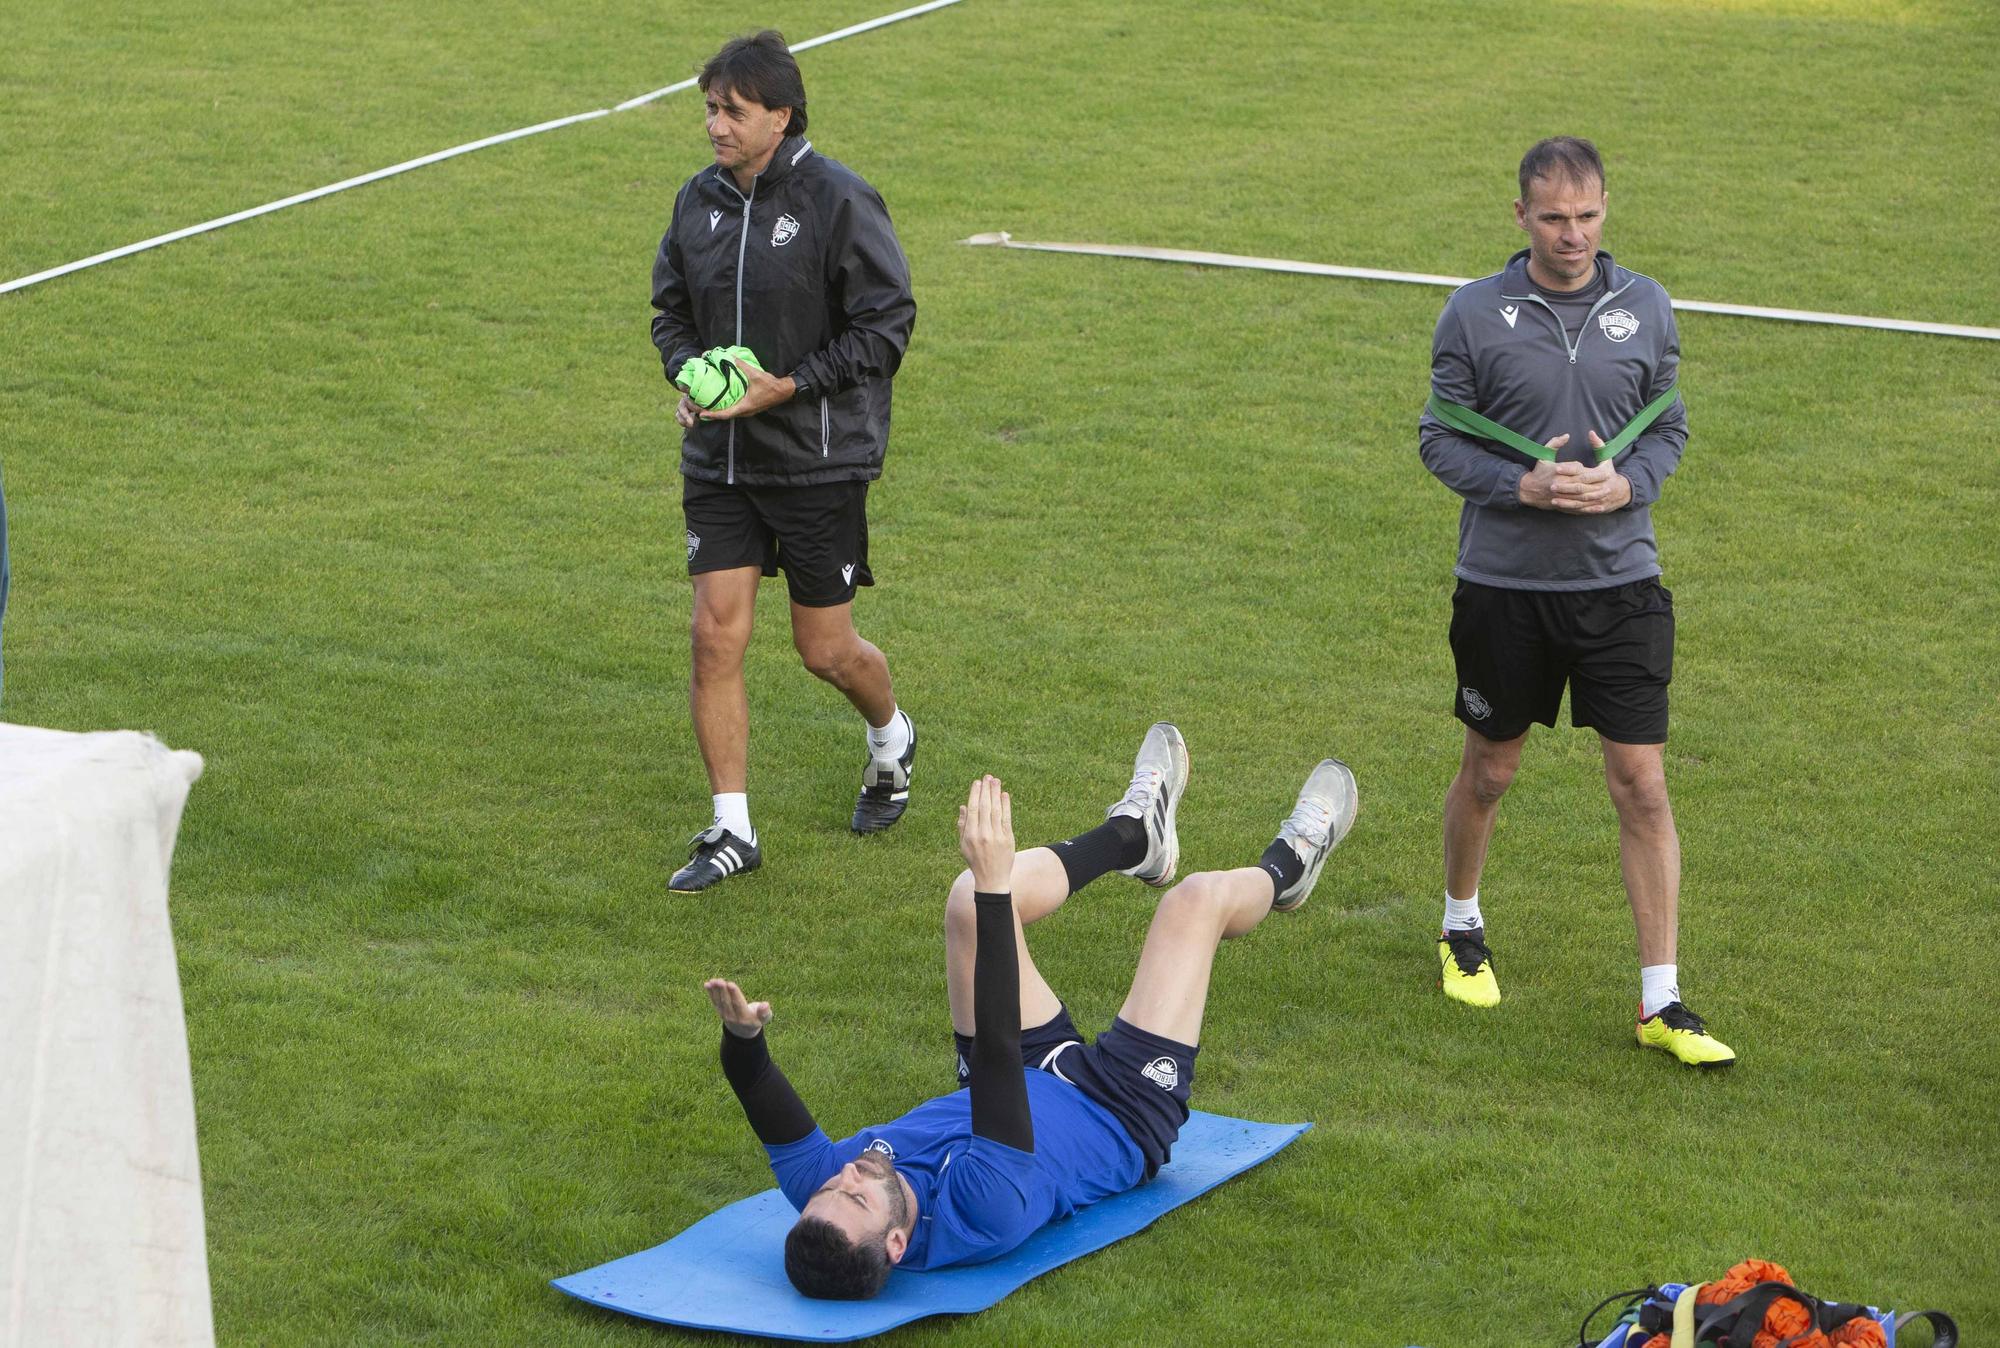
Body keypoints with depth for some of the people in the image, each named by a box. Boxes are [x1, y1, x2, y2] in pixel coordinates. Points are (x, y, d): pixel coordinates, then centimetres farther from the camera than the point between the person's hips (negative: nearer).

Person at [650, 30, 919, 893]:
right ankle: (732, 830, 5)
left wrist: (787, 387, -18)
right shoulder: (699, 200, 4)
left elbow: (886, 324, -12)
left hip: (819, 463, -5)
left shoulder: (838, 202, -13)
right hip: (719, 461, 5)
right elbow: (671, 309, 17)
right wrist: (686, 377, -4)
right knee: (716, 637, -3)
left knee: (825, 650, 5)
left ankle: (891, 740, 39)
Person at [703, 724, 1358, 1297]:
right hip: (1122, 1118, -5)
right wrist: (995, 888, -61)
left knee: (971, 901, -2)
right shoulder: (978, 1217, -50)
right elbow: (995, 1047, -56)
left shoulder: (822, 1199, -35)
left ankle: (1132, 834, 32)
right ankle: (1283, 869, 41)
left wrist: (741, 1033, -48)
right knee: (1198, 898, 0)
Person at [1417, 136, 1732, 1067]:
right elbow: (1440, 438, 0)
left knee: (1642, 786, -4)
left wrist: (1626, 484, -10)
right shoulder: (1475, 313, -4)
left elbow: (1668, 426, 10)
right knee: (1489, 771, 13)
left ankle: (1660, 1004, 2)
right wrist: (1525, 484, -16)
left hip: (1620, 581, 1)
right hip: (1505, 581, -1)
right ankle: (1461, 927, 41)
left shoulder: (1646, 308, 2)